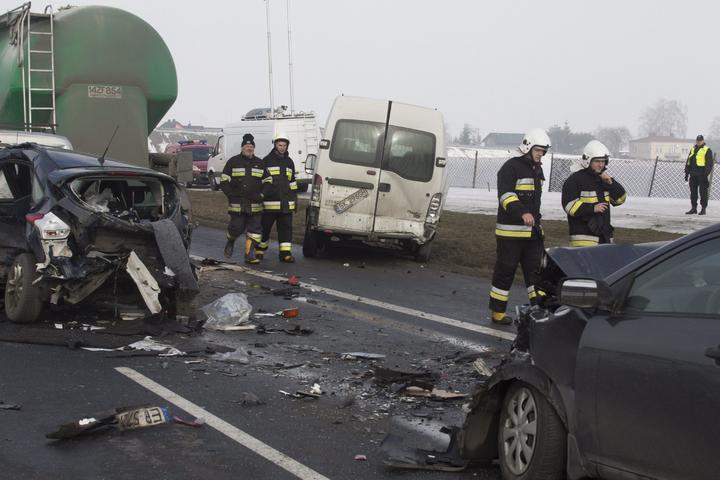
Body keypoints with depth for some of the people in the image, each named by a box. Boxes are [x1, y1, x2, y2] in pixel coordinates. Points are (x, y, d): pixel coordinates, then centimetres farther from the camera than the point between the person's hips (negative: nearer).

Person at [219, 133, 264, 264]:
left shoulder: (260, 164, 13)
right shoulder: (233, 162, 5)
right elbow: (224, 181, 6)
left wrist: (261, 195, 2)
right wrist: (231, 194, -6)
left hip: (255, 204, 3)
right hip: (237, 203, -3)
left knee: (254, 229, -3)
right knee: (236, 227, -5)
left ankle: (249, 254, 2)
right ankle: (230, 242, 27)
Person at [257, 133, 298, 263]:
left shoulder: (289, 162, 18)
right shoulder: (267, 160, 1)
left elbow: (292, 182, 21)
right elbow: (262, 180, -4)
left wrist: (295, 200, 18)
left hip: (286, 203, 4)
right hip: (270, 202, -4)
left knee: (286, 227, 0)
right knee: (265, 226, 5)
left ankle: (285, 253, 1)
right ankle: (260, 249, 21)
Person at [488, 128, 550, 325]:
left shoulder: (537, 169, 16)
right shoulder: (511, 167, -11)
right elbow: (506, 195, -25)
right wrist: (522, 213, -38)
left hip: (533, 231, 8)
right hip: (511, 230, -8)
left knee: (535, 270, 6)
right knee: (505, 270, -1)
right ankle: (497, 312, 7)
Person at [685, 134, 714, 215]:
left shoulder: (707, 150, -2)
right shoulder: (693, 149, 17)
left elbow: (710, 163, -8)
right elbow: (688, 162, 20)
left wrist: (706, 173, -16)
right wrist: (687, 172, 14)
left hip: (702, 175, -6)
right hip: (693, 175, 6)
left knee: (703, 192, -3)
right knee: (693, 192, 8)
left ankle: (703, 209, 2)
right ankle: (694, 208, 15)